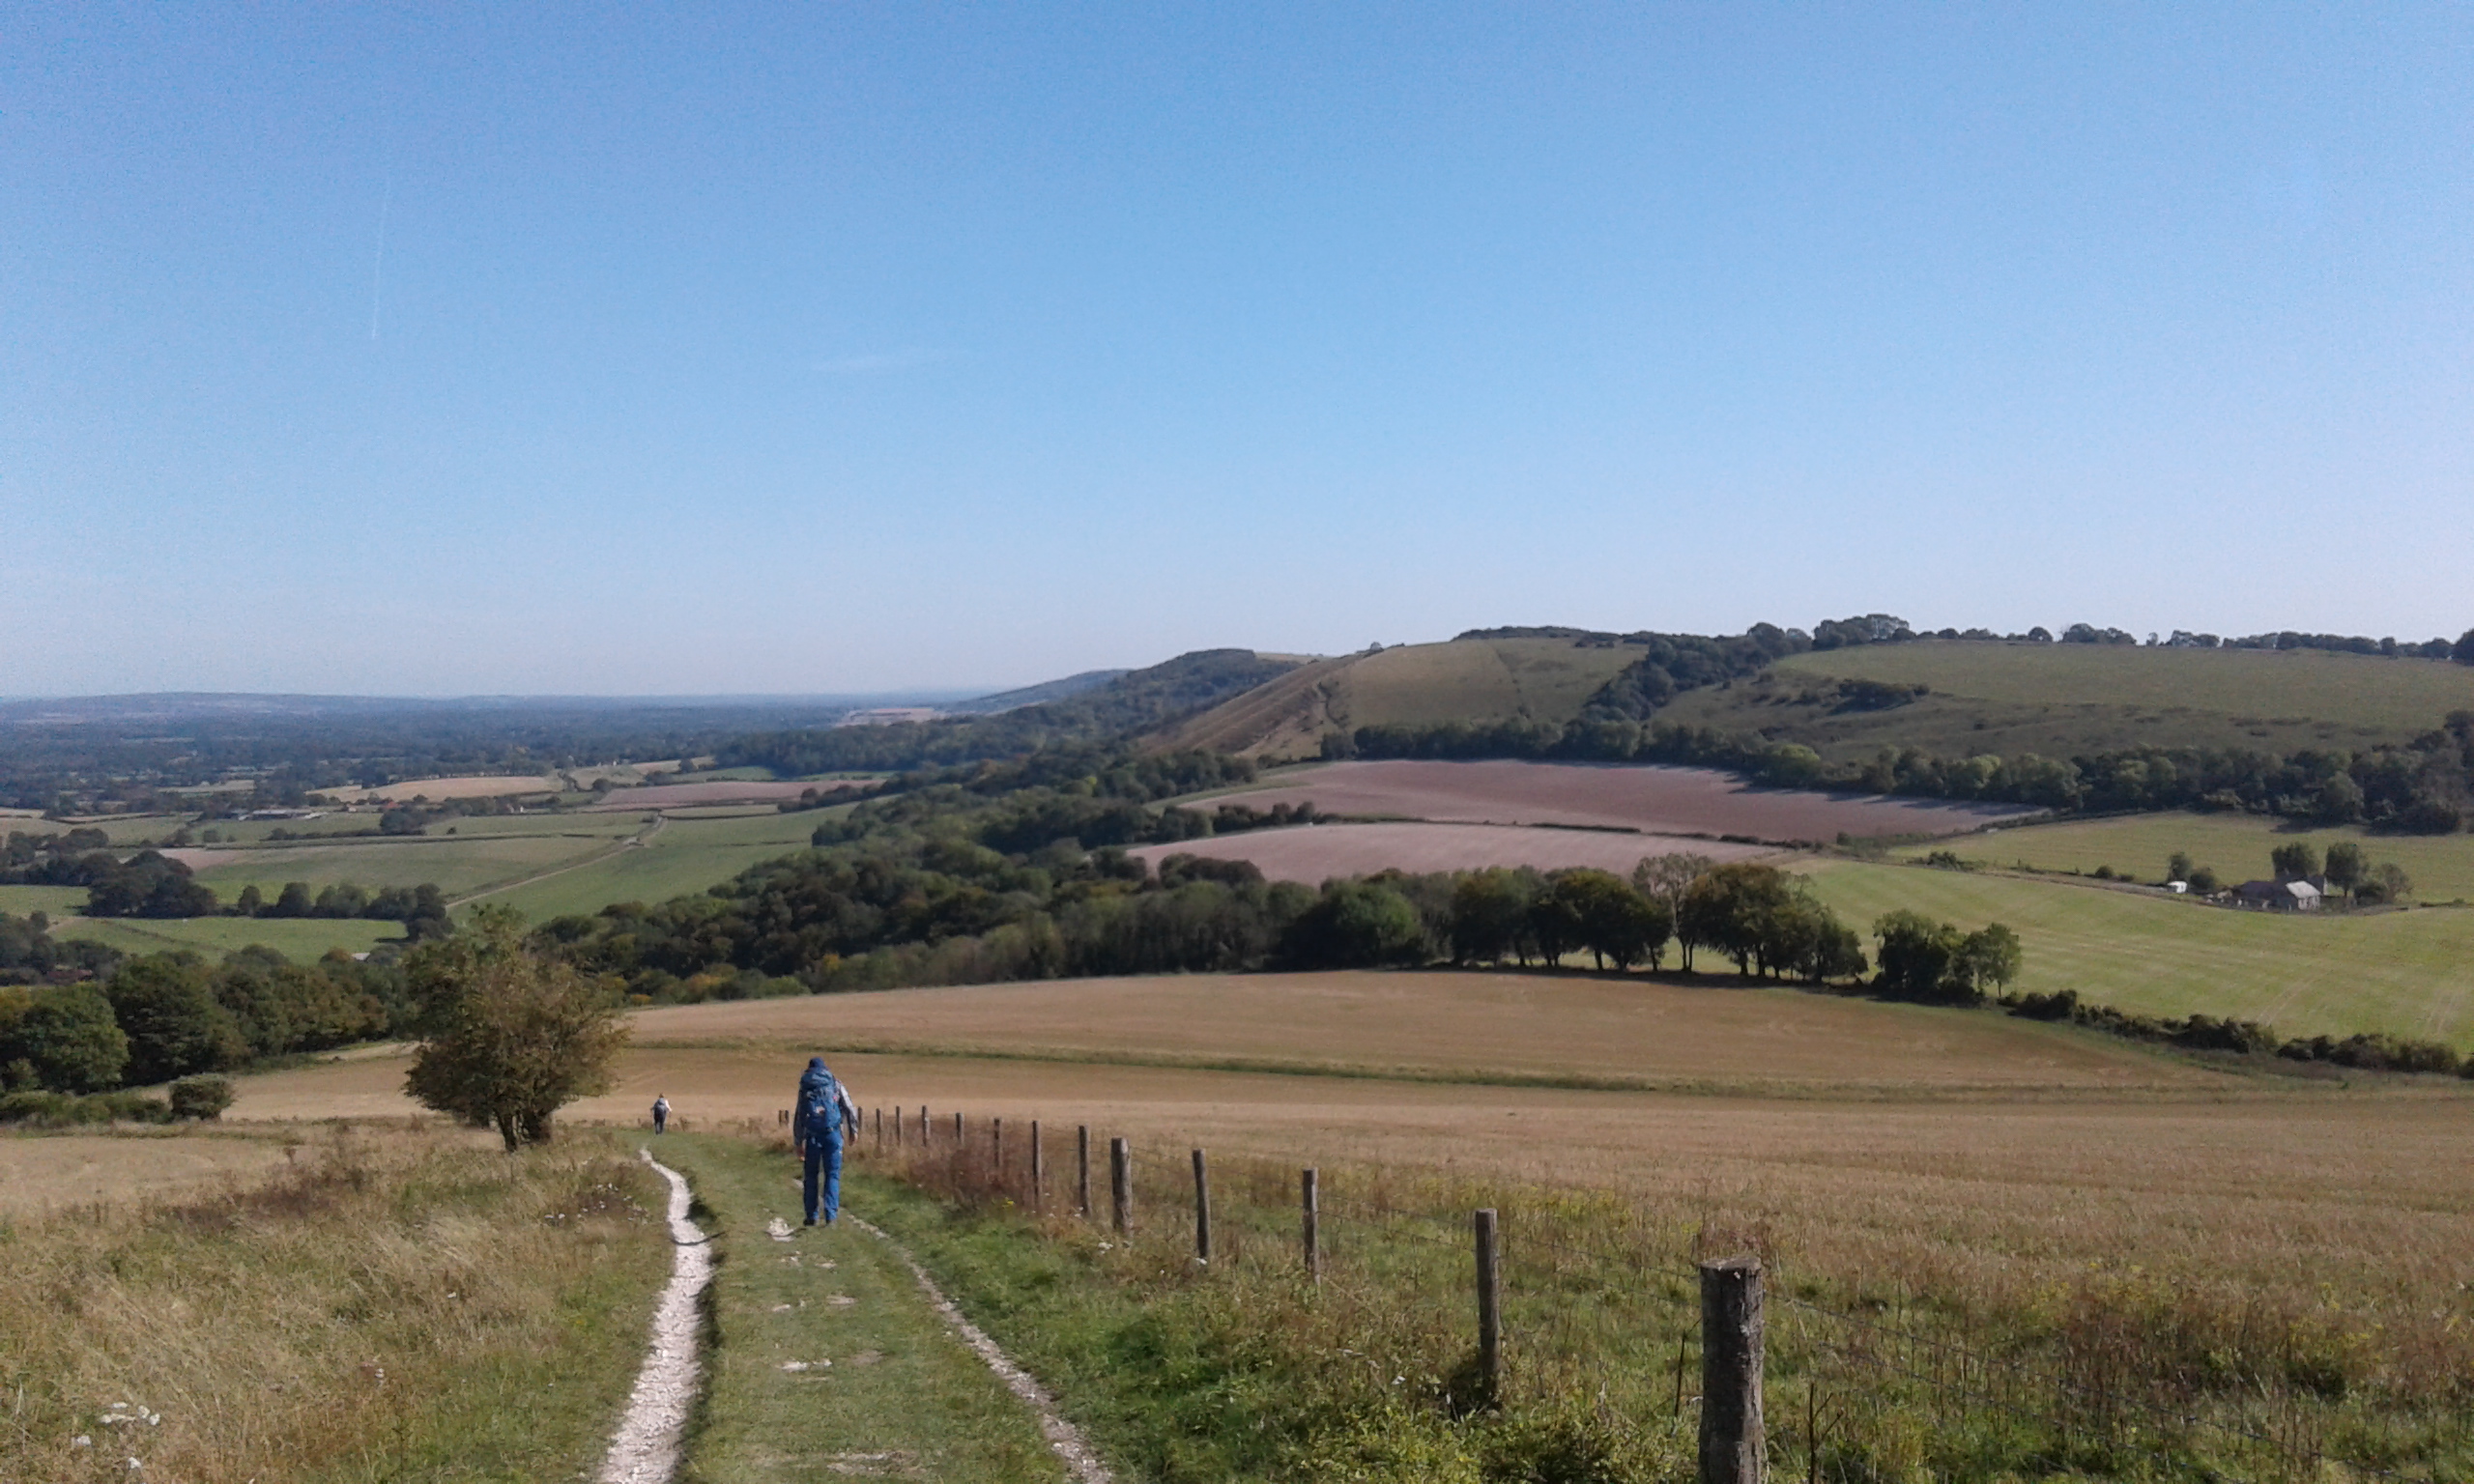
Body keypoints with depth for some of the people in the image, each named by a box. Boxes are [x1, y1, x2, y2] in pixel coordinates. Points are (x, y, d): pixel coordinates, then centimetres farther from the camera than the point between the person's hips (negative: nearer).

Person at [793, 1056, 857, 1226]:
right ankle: (830, 1216, -8)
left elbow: (798, 1118, 12)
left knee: (811, 1176, 11)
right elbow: (849, 1108, 2)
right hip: (832, 1134, -1)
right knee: (832, 1175, 2)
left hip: (812, 1135, 1)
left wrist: (799, 1142, 14)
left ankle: (812, 1216, 12)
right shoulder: (835, 1084, 9)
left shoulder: (805, 1088, 14)